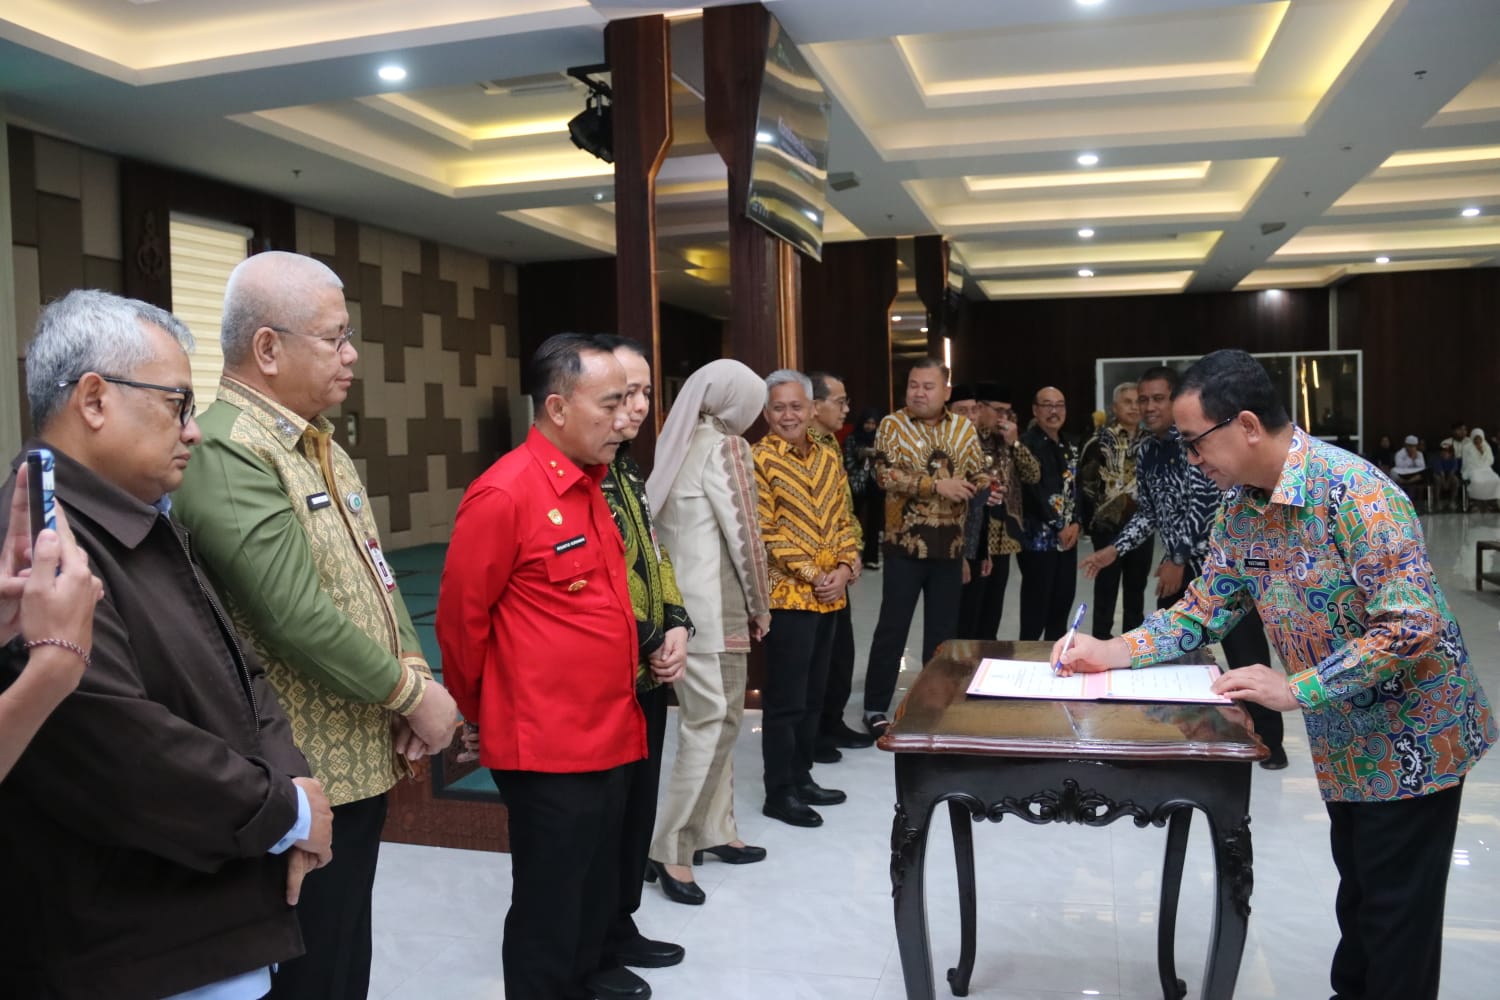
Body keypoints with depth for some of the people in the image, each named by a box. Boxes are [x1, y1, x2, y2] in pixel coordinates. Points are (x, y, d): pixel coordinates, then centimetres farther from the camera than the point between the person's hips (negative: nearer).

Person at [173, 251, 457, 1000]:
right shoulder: (226, 454, -19)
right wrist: (412, 694, -14)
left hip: (363, 758, 9)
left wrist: (413, 675, -1)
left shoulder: (322, 445, 12)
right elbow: (296, 616, -25)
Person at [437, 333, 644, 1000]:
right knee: (549, 917, 6)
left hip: (609, 737, 8)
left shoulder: (591, 484, 10)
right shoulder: (505, 493, -17)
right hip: (548, 748, -8)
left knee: (595, 901, 20)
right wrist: (481, 714, 1)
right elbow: (460, 617, -11)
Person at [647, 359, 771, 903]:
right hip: (712, 604, -9)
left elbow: (663, 523, 13)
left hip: (682, 598, 9)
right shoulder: (724, 447, -10)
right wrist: (761, 604, 0)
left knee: (713, 719, 15)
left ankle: (712, 829, 24)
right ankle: (669, 849, -2)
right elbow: (743, 533, -12)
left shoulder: (679, 443, 14)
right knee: (711, 722, -5)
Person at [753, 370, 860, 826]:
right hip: (787, 595, -7)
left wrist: (845, 568, -3)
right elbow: (765, 531, -14)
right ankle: (779, 792, 10)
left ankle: (802, 777, 27)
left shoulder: (828, 459, 11)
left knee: (813, 694, 15)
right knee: (785, 698, -1)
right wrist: (812, 575, -15)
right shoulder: (759, 459, -10)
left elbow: (844, 520, 13)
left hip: (829, 595, 7)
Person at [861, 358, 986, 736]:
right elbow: (885, 475, -15)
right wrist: (936, 485, -20)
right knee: (892, 627, 1)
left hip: (950, 545, 4)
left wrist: (986, 490, -12)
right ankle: (875, 708, 12)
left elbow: (979, 475, 11)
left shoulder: (963, 427, 7)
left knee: (943, 629, 11)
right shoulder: (892, 424, -4)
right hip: (905, 543, -3)